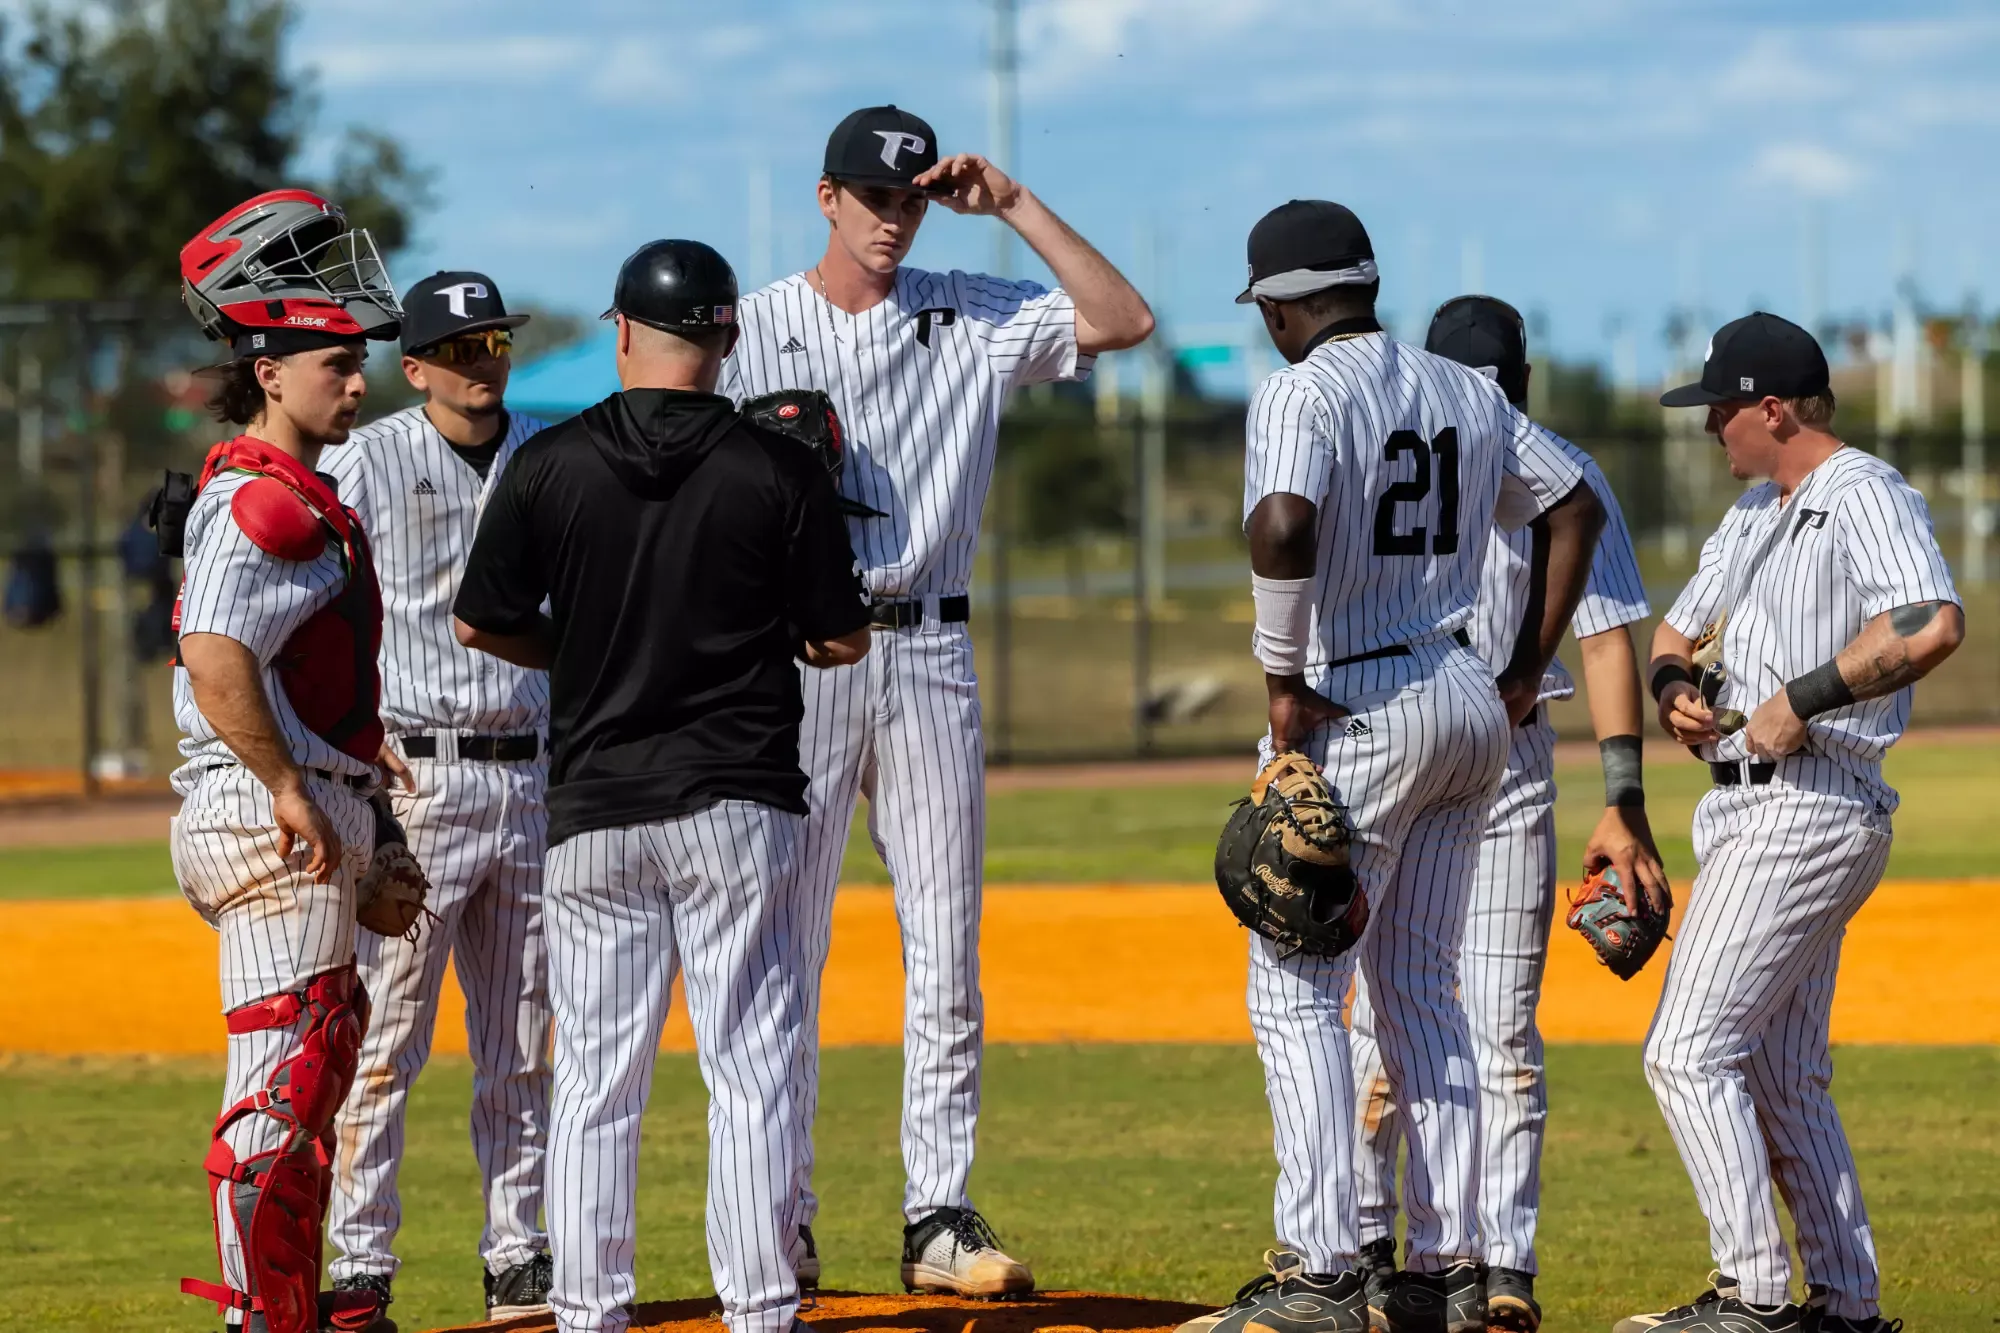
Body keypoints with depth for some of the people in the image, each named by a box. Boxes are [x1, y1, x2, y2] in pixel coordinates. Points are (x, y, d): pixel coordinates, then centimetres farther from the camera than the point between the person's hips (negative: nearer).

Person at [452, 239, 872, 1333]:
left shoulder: (549, 464, -2)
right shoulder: (778, 470, -5)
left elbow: (480, 623, 3)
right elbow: (842, 638, -1)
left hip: (594, 811, 1)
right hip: (736, 804, -1)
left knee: (595, 1076, 7)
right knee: (751, 1066, 2)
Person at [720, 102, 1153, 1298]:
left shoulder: (971, 319, 9)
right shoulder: (753, 328, 4)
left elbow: (1125, 320, -1)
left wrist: (1013, 204, -4)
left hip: (929, 651, 2)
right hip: (797, 651, -2)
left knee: (948, 951, 1)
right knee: (785, 943, -1)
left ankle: (941, 1219, 4)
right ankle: (785, 1217, 5)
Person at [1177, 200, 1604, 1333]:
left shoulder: (1301, 394, -11)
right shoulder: (1467, 392, 11)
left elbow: (1283, 527, -29)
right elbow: (1578, 504, 18)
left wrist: (1283, 678, -18)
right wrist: (1529, 670, 18)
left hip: (1357, 713, -7)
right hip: (1471, 706, 7)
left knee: (1297, 988, -2)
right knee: (1421, 989, 14)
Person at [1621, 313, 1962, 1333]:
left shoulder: (1863, 497, -13)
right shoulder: (1758, 511, 18)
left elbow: (1934, 624, -31)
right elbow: (1677, 629, 26)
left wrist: (1800, 701, -25)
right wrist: (1675, 685, 3)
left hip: (1807, 816, -10)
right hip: (1751, 815, 10)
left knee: (1688, 1053, -15)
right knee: (1783, 1081, 12)